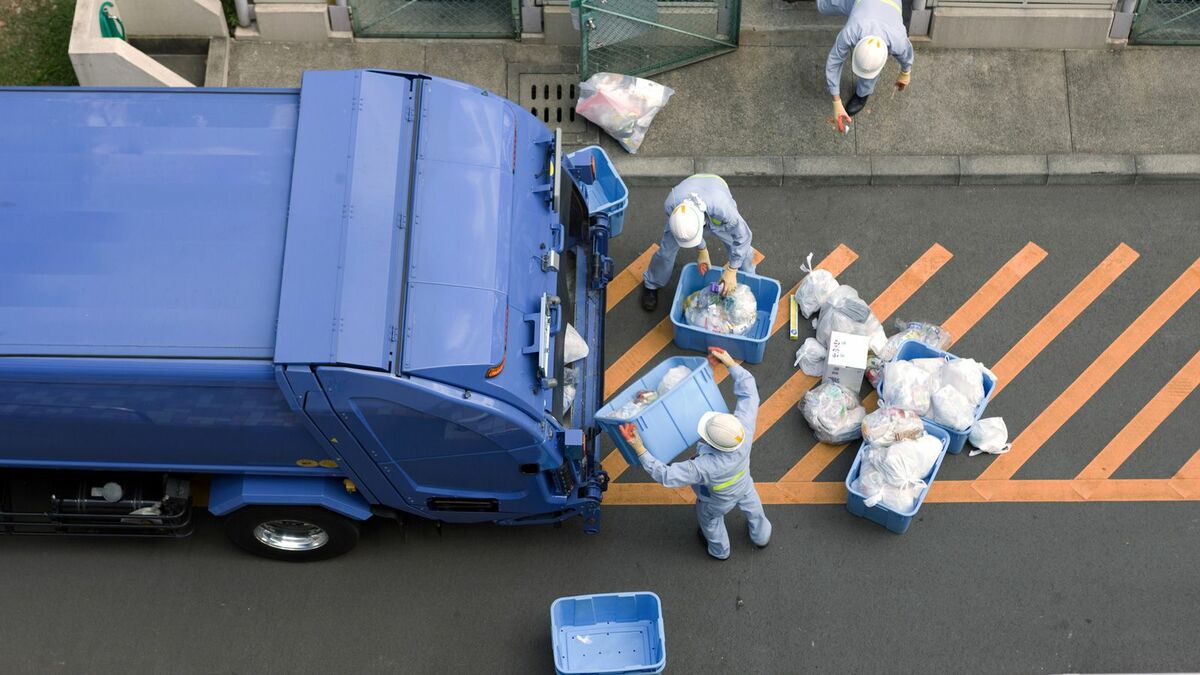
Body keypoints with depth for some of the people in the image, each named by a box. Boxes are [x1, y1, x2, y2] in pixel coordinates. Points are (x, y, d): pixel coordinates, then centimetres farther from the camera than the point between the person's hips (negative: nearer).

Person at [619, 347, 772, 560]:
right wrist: (730, 363, -28)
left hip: (719, 501, -4)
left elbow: (665, 475, -46)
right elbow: (749, 391, -31)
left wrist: (639, 448, -51)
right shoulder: (744, 427, -43)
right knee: (752, 508, 36)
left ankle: (719, 550, 63)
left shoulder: (706, 467, -52)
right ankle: (762, 536, 67)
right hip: (744, 486, 4)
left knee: (710, 521, 32)